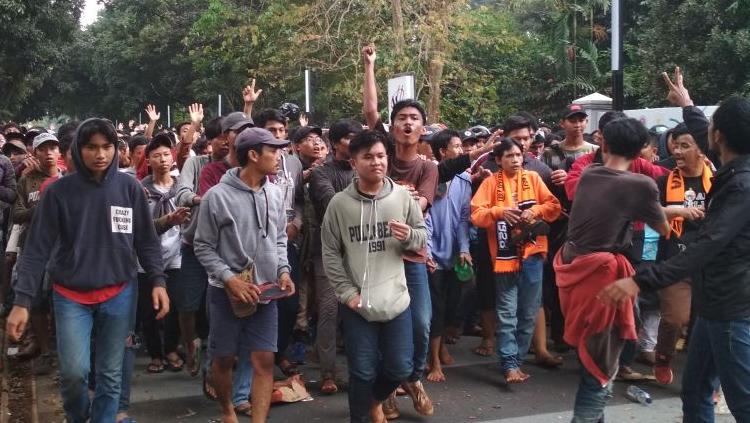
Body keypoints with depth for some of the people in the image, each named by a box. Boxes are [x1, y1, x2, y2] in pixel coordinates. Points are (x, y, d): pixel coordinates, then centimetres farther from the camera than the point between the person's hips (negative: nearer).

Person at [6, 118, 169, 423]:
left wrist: (158, 281, -4)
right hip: (71, 296, -1)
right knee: (74, 371, -8)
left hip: (119, 294, 1)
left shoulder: (129, 188, -1)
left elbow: (146, 240, 6)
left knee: (111, 373, 7)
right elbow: (37, 248, -5)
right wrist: (22, 300, -11)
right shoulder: (59, 191, -5)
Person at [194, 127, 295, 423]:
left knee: (264, 360, -1)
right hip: (226, 291, -3)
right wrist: (230, 279, -17)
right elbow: (203, 247, -8)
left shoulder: (275, 194, 2)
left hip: (265, 291, 3)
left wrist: (283, 270, -3)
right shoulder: (217, 196, -12)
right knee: (224, 359, 12)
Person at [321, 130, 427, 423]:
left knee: (400, 368, 12)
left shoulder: (402, 196, -3)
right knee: (362, 372, 7)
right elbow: (330, 253, -2)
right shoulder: (339, 203, -7)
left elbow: (424, 236, 6)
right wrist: (347, 292, -8)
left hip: (396, 299, 2)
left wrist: (409, 236, -17)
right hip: (357, 303, -2)